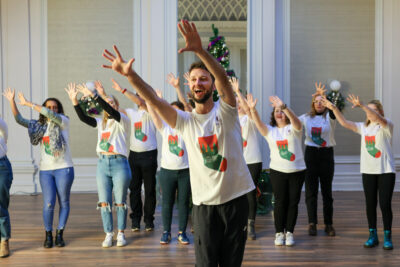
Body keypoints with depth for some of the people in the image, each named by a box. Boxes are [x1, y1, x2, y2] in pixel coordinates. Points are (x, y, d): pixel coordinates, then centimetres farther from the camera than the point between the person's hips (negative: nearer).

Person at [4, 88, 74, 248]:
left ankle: (60, 234, 15)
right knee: (48, 204, -4)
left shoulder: (63, 122, -2)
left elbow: (50, 115, -19)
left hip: (64, 169, -2)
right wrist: (12, 101, -7)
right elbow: (20, 120, 4)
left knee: (63, 202, 3)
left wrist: (28, 104, -18)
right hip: (45, 170, 2)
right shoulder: (39, 125, 10)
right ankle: (48, 235, 11)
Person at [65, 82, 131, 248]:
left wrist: (93, 95, -27)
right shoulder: (101, 122, 14)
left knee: (120, 202, 2)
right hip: (102, 163, 5)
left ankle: (121, 234, 12)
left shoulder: (122, 120, -1)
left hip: (119, 163, -5)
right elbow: (83, 118, 2)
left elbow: (111, 111, -19)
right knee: (104, 202, 4)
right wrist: (74, 101, -12)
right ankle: (108, 234, 13)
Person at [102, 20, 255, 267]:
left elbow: (223, 77, -22)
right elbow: (153, 100, -11)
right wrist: (129, 74, -28)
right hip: (205, 202, 1)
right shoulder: (185, 121, 2)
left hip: (235, 197, -1)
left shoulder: (225, 111, -4)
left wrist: (200, 50, -39)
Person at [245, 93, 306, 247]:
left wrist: (284, 107, -42)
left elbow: (295, 120, -23)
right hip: (277, 171, 1)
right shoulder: (270, 131, 6)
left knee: (293, 202, 3)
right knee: (280, 202, 2)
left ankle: (289, 232, 13)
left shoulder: (293, 128, 0)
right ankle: (279, 233, 11)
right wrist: (252, 109, -32)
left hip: (297, 171, -1)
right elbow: (258, 122, -12)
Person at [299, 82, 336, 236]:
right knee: (310, 190, 2)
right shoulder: (307, 117, 8)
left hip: (326, 154, -1)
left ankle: (328, 224, 13)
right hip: (310, 153, 2)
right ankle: (312, 223, 8)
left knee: (327, 191, 5)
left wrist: (324, 96, -38)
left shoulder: (329, 117, -1)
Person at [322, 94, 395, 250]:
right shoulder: (363, 127, 12)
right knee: (370, 205, 7)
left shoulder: (386, 125, -4)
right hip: (368, 171, 5)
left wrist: (361, 105, -39)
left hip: (386, 171, -4)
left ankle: (387, 237, 8)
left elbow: (377, 118, -25)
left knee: (385, 204, -4)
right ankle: (373, 236, 18)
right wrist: (334, 108, -7)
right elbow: (344, 123, 6)